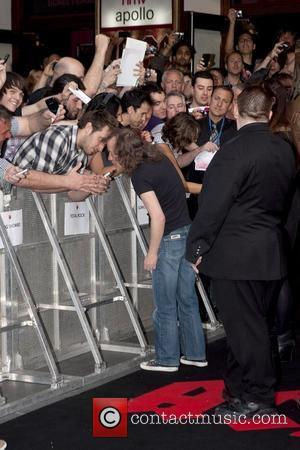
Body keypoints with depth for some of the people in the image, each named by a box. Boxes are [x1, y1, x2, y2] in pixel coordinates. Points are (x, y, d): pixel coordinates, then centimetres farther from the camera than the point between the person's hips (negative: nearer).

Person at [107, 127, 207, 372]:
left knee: (166, 305, 4)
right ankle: (195, 354, 22)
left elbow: (159, 217, -22)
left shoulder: (140, 175, -17)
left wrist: (152, 252, -12)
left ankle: (167, 359, 13)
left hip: (170, 238, -8)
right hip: (188, 232, 8)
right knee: (187, 299, 15)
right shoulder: (158, 157, 6)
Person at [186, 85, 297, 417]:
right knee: (252, 324, 16)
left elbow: (213, 205, -17)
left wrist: (197, 248, -7)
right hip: (272, 252, 8)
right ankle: (239, 387, 28)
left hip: (236, 256, -8)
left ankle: (258, 399, 10)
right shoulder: (284, 151, 5)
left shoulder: (234, 152, -18)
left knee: (245, 327, 2)